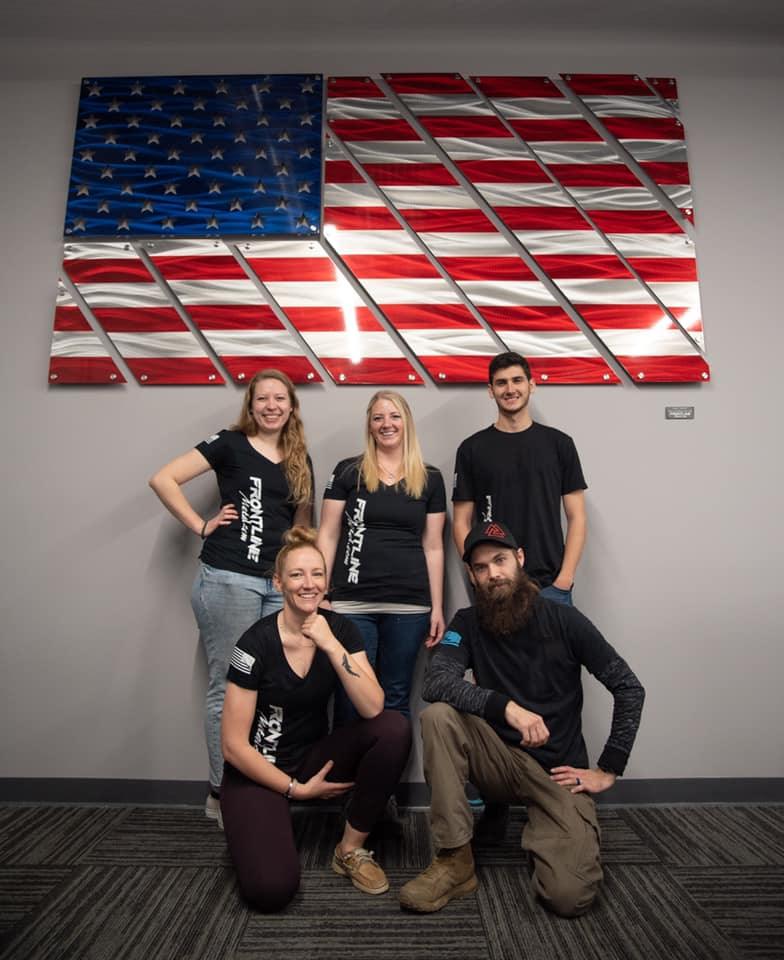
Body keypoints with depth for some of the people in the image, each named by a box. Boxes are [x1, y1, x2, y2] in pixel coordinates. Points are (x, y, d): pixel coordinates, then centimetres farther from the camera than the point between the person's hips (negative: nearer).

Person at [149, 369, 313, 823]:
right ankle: (222, 793, 20)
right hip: (228, 579, -5)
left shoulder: (301, 460, 13)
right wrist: (202, 526, -9)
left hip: (281, 584, 5)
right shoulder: (230, 444, -2)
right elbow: (163, 480, -7)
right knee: (228, 687, 4)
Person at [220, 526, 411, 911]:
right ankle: (254, 829, 12)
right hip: (257, 770, -3)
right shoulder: (257, 642, -20)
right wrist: (296, 789, -10)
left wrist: (332, 646, -31)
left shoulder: (340, 629, -9)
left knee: (395, 728, -21)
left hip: (314, 756, 4)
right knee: (271, 889, -24)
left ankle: (350, 849, -3)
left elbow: (373, 709, -22)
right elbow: (234, 745, -16)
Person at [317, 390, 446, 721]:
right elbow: (328, 535, 3)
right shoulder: (348, 471, 3)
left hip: (409, 606, 1)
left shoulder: (430, 479, 7)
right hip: (352, 604, -1)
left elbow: (433, 546, 8)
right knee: (351, 700, 6)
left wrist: (437, 607, 6)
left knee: (396, 699, 13)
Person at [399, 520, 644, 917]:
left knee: (568, 896, -21)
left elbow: (630, 689, -4)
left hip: (559, 773, -1)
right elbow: (436, 682, -20)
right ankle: (455, 862, -14)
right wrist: (507, 707, -32)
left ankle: (540, 833, 14)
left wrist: (608, 769, -5)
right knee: (438, 716, -25)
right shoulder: (468, 623, -4)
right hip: (501, 761, 1)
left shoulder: (563, 620, -8)